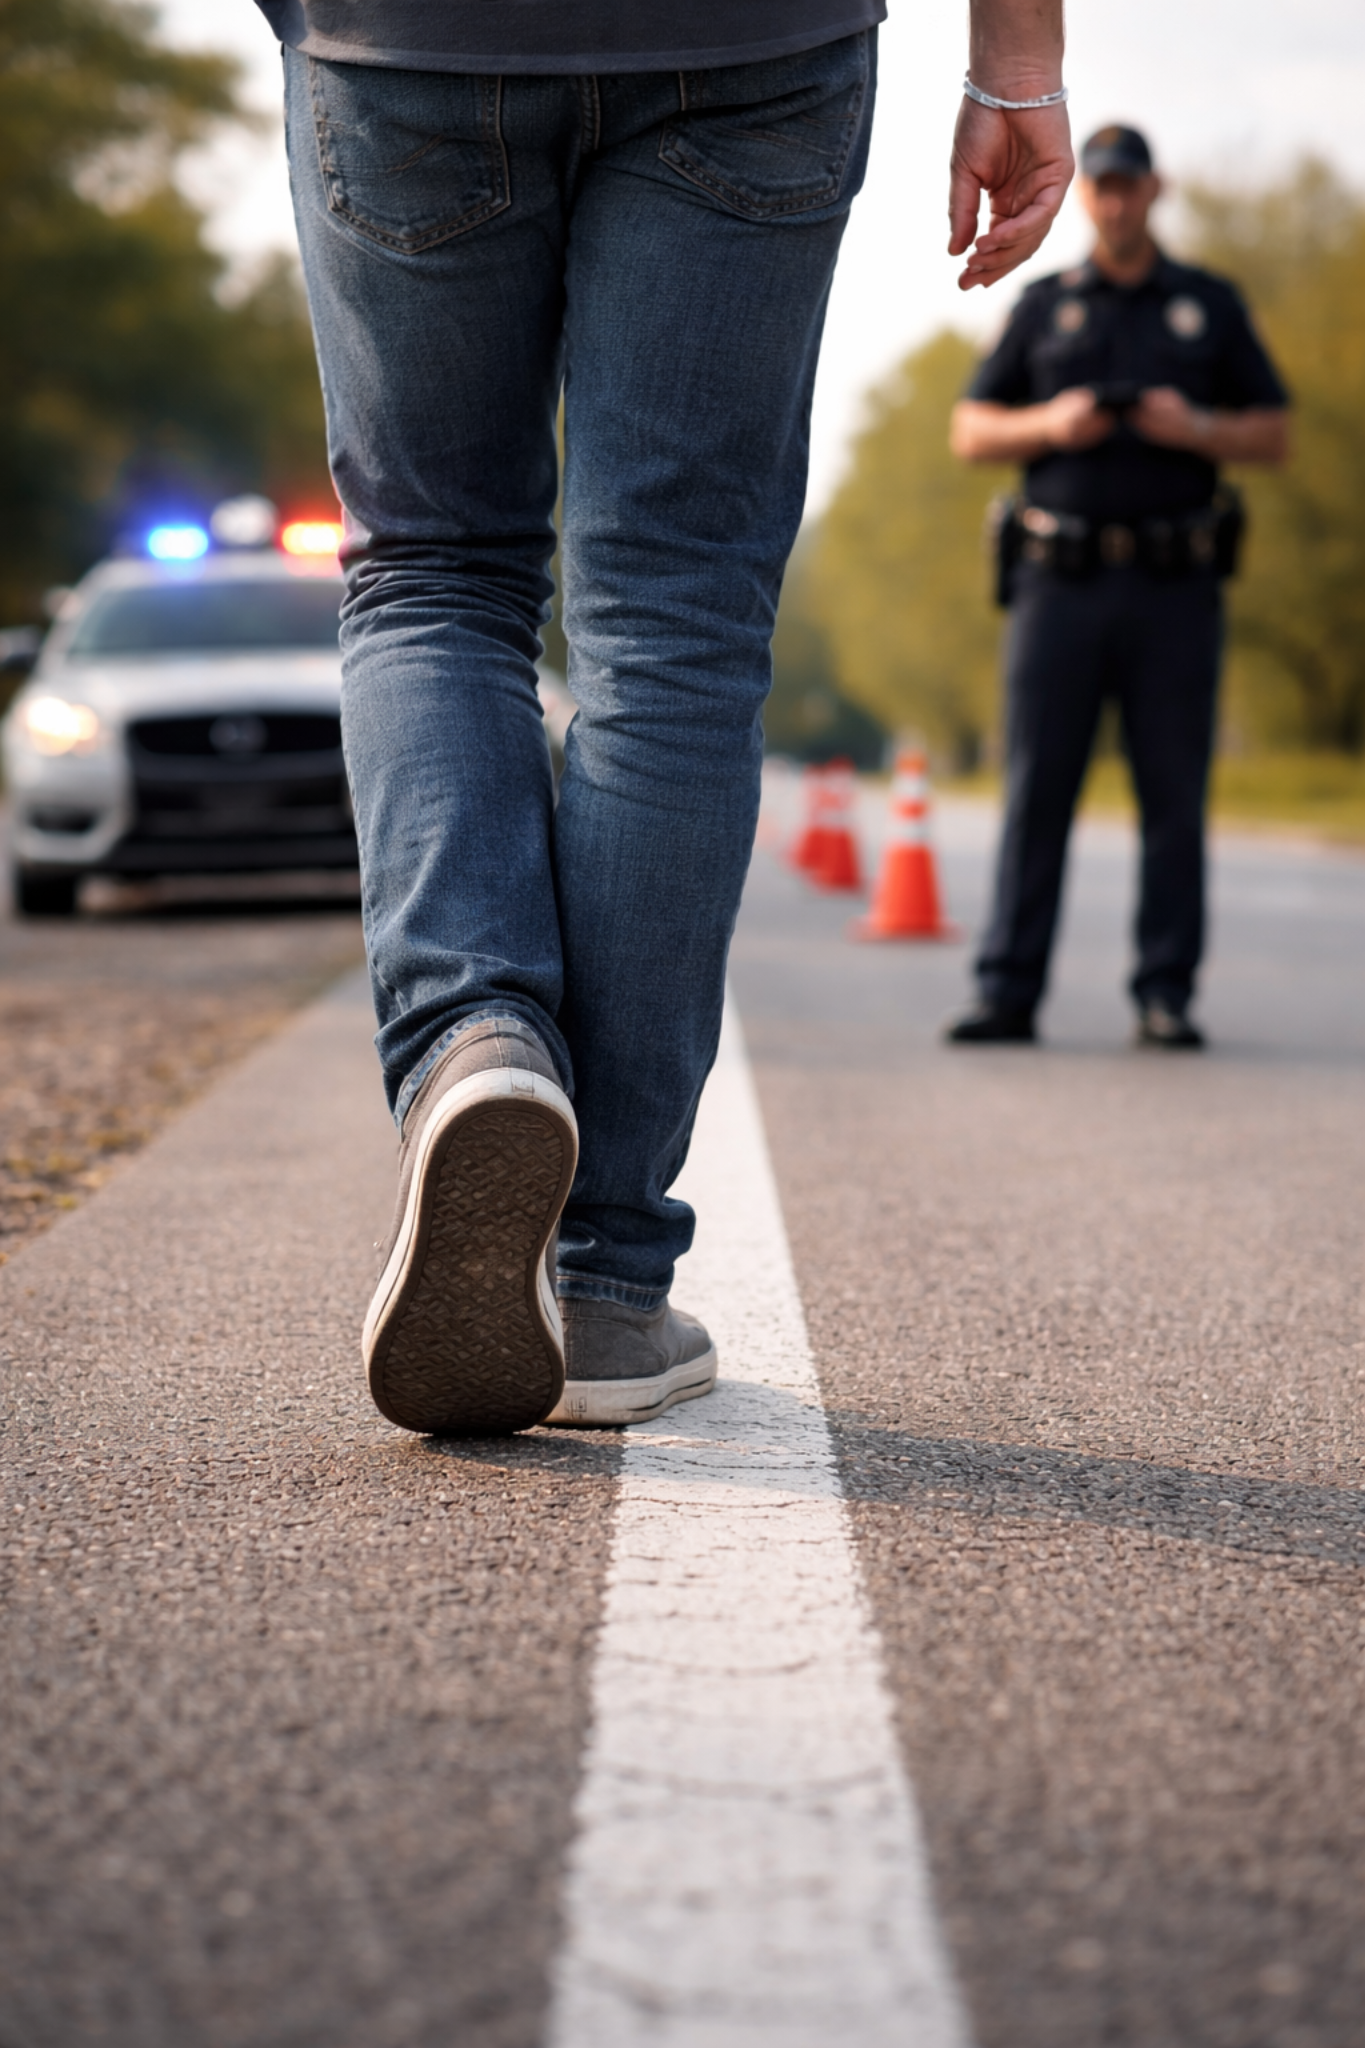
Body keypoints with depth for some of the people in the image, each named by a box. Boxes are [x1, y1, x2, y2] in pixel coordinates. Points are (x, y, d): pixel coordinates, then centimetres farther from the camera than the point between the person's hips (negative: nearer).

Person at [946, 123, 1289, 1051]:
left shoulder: (1211, 305, 13)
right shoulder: (1044, 305, 14)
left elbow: (1274, 435, 11)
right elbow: (971, 433, 12)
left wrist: (1196, 428, -8)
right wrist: (1050, 424, -6)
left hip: (1175, 589, 0)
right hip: (1060, 581, 0)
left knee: (1175, 795, -1)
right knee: (1036, 789, -2)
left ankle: (1166, 994, 3)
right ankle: (1009, 991, 0)